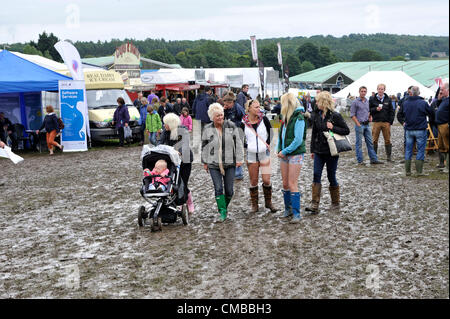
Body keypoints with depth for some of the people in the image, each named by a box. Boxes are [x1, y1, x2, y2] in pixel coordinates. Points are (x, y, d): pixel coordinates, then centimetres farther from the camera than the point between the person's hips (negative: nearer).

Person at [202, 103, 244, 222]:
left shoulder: (231, 126, -1)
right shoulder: (207, 129, 0)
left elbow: (238, 143, 3)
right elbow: (204, 147, 10)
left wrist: (239, 159, -1)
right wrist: (204, 162, 11)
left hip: (229, 163, 1)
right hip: (214, 164, 0)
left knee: (229, 190, 5)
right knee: (218, 188, -8)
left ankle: (225, 207, 28)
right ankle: (222, 212, -1)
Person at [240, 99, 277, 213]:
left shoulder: (264, 119, -3)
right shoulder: (244, 123, -3)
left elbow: (271, 132, 9)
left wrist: (268, 144, -3)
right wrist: (247, 146, -8)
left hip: (264, 154, 0)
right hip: (251, 155, 0)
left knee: (266, 180, -4)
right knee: (253, 182, 6)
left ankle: (268, 202, 15)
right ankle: (254, 205, 18)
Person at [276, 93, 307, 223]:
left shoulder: (298, 118, -13)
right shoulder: (286, 117, 11)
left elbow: (298, 140, -18)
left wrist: (284, 151, -15)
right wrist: (279, 149, 2)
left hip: (296, 154, -8)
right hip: (284, 155, 8)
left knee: (292, 184, -8)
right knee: (285, 184, 11)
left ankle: (296, 213, -3)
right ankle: (288, 209, 23)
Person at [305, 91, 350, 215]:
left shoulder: (335, 116, -10)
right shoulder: (316, 115, 6)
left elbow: (346, 130, -7)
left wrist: (333, 128, -20)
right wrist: (312, 150, 15)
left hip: (331, 151, -5)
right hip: (319, 151, 5)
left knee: (331, 177, 5)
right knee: (316, 176, -4)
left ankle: (335, 203, 21)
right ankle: (315, 205, -5)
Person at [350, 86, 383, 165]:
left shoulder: (367, 101, 14)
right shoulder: (355, 102, -5)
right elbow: (352, 115, -8)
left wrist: (370, 117, 6)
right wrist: (358, 124, -13)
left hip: (367, 124, 6)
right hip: (360, 124, -6)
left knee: (370, 142, 6)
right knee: (359, 143, -1)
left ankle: (373, 159, 10)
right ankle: (360, 160, 3)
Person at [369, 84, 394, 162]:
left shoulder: (388, 99, 10)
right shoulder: (372, 99, 5)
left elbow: (391, 111, 9)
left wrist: (390, 121, 0)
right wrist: (375, 109, -13)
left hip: (386, 123, 1)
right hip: (376, 122, -1)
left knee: (387, 140, 4)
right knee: (374, 140, 0)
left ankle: (389, 156, 10)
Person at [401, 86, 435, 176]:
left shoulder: (405, 103, -1)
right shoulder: (423, 103, -11)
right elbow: (432, 114, 1)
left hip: (409, 130, 3)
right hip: (420, 130, -3)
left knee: (408, 150, 11)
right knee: (420, 150, 3)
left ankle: (407, 171, 12)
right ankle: (419, 171, 1)